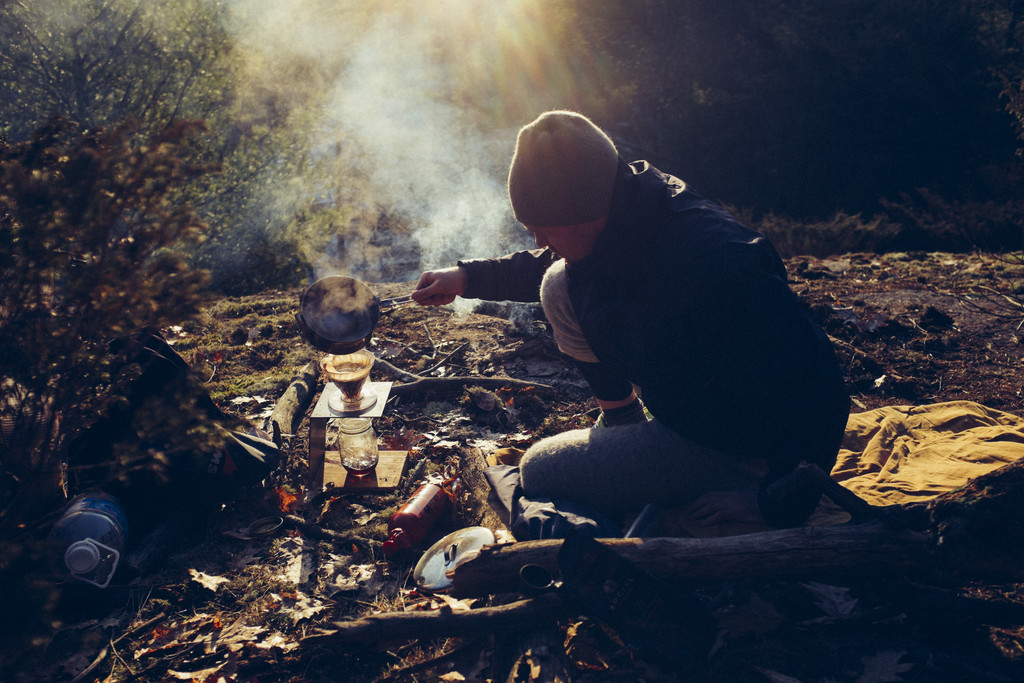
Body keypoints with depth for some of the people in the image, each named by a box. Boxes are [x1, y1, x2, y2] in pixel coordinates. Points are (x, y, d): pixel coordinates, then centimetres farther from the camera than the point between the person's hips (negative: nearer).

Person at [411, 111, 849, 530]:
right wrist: (469, 277, 7)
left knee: (539, 471, -10)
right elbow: (547, 263, 11)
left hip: (731, 448, -8)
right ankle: (623, 423, 14)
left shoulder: (717, 265, -40)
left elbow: (816, 390, -33)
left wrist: (777, 507, -23)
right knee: (559, 288, -1)